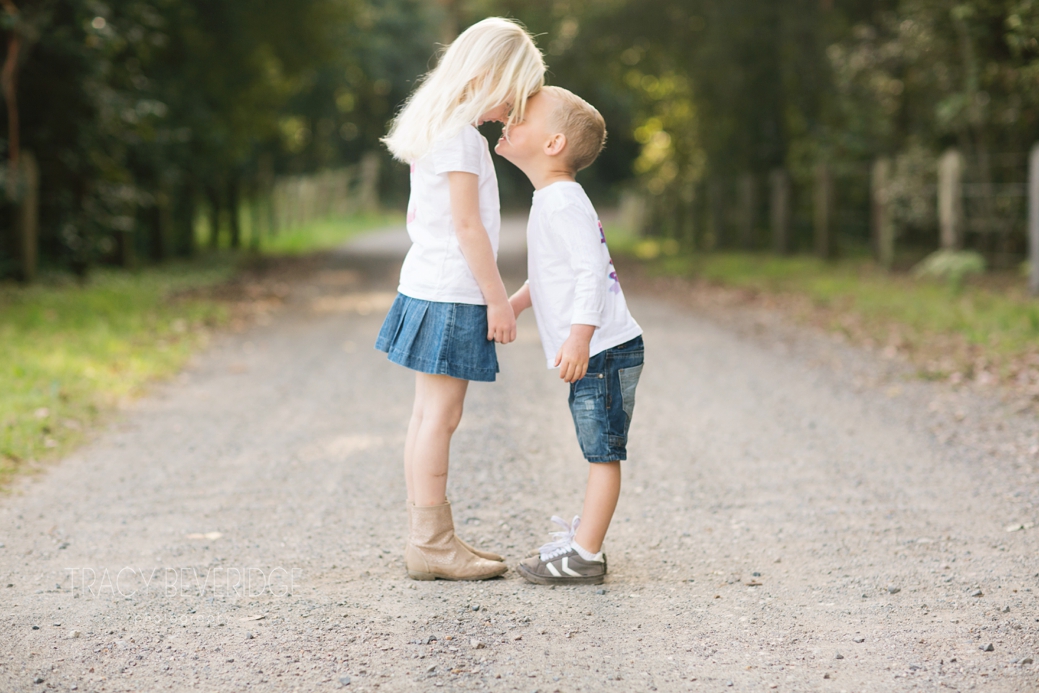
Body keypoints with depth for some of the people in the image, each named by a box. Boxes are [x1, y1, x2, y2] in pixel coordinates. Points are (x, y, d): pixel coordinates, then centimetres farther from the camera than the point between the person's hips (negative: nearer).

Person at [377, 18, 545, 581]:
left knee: (429, 414, 11)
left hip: (428, 286, 10)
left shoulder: (441, 128, 16)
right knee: (440, 415, -7)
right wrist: (498, 298, -15)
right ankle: (431, 543, -3)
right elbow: (467, 224, -18)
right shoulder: (459, 134, -15)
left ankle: (428, 536, 16)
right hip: (451, 295, -10)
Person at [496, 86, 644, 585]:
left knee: (603, 452, -5)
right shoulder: (552, 201, 16)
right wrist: (509, 307, 29)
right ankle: (585, 538, 25)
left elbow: (592, 269, -26)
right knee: (600, 453, 16)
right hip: (597, 353, 10)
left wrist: (579, 336, -33)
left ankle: (584, 557, -3)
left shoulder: (562, 203, -16)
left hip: (603, 351, -10)